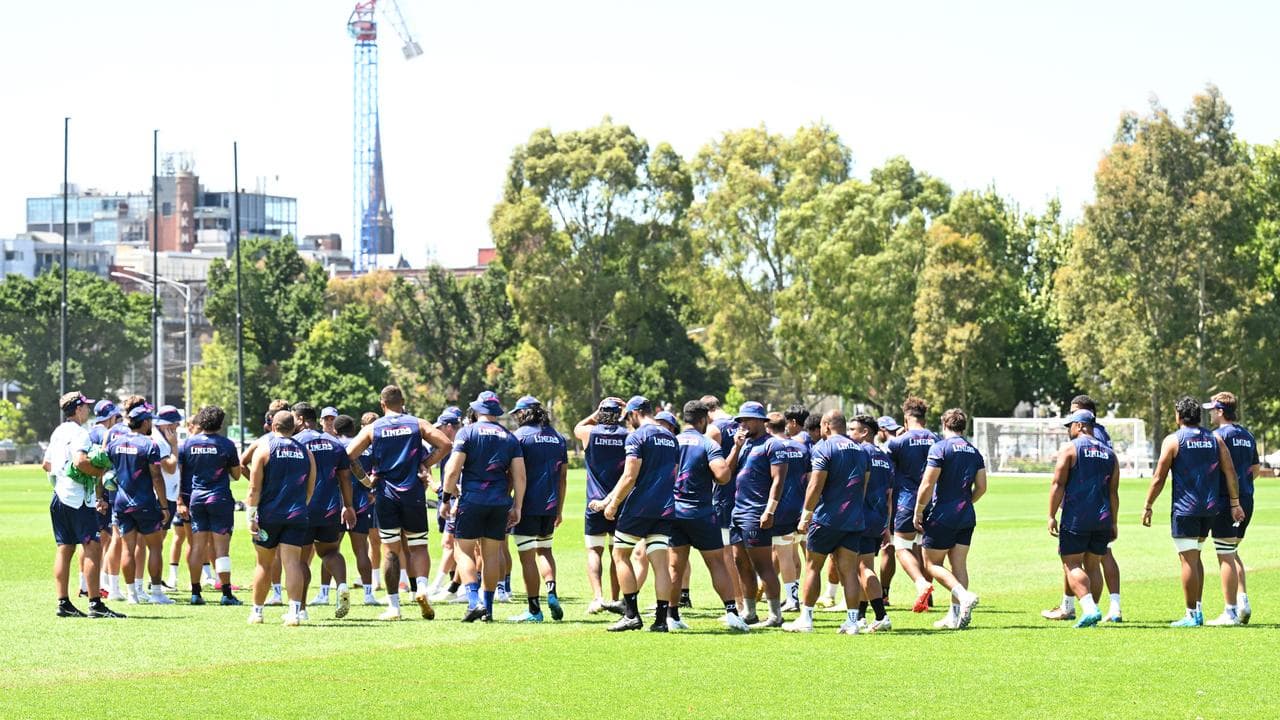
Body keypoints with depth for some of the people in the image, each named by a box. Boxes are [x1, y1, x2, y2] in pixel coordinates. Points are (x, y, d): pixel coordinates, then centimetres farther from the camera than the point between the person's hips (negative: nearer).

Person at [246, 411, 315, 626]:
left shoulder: (264, 448, -3)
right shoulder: (305, 452, 7)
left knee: (264, 563, 11)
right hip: (297, 516, 2)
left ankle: (257, 611, 20)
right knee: (292, 562, -5)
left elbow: (255, 488, -8)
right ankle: (295, 611, -17)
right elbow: (310, 489, 13)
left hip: (268, 515, -2)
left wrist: (251, 516, -5)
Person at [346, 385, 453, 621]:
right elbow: (446, 445, -4)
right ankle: (421, 587, -18)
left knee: (391, 550, 6)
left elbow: (350, 455, -3)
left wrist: (365, 479, 6)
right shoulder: (418, 424, 4)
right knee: (418, 546, 9)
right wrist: (424, 465, 3)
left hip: (386, 495, 0)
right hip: (413, 493, 0)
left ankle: (393, 606, 4)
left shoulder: (372, 428, 4)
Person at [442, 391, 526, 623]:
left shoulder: (467, 432, -1)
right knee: (492, 554, 10)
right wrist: (517, 507, 9)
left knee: (465, 551, 2)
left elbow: (453, 470, -8)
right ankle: (488, 608, 13)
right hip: (500, 503, 4)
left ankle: (474, 601, -15)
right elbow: (519, 477, 5)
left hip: (471, 499, -4)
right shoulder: (510, 438, 10)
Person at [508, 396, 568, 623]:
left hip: (527, 504, -6)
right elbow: (563, 476, 14)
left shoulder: (520, 435, -6)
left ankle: (534, 609, 0)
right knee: (544, 549, 22)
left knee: (527, 557, 0)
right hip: (550, 506, 6)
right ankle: (551, 591, 0)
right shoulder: (558, 438, 12)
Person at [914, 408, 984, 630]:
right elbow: (981, 487, 10)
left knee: (932, 563, 2)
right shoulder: (974, 451, 10)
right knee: (959, 564, 8)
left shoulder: (940, 448, -10)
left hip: (942, 516, -6)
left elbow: (927, 485, -15)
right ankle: (956, 616, 4)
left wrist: (918, 513, -6)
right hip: (966, 517, 6)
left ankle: (964, 596, -18)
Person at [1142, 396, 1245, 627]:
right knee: (1195, 557, 18)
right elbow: (1230, 472, 3)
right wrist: (1235, 503, 7)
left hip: (1184, 508, -5)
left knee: (1189, 560, -4)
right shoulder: (1215, 440, 8)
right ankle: (1197, 609, 16)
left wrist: (1147, 507, 1)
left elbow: (1159, 478, -6)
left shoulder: (1173, 440, -4)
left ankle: (1192, 615, -3)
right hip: (1210, 508, 5)